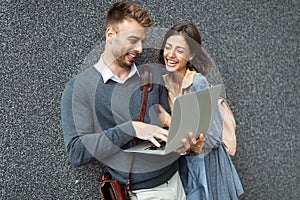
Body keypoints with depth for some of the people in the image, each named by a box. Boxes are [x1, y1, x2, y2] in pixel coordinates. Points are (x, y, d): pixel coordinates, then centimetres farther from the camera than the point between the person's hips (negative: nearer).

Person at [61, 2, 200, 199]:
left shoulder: (154, 76, 6)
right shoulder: (79, 87, -9)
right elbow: (76, 151, -16)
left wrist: (180, 139, -7)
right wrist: (131, 129, -23)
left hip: (174, 180, 5)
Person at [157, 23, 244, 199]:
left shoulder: (198, 83, -21)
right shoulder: (164, 82, -3)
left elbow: (212, 137, -23)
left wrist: (170, 122, -28)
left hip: (206, 164, -5)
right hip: (180, 164, 5)